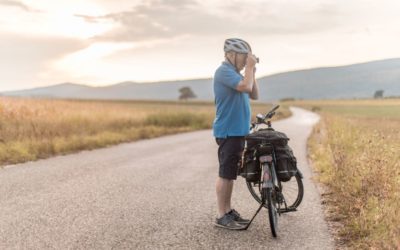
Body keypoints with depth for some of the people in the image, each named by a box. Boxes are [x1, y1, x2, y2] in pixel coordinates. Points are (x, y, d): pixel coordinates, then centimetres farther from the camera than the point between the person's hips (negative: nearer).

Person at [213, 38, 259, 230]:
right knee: (225, 173, -6)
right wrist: (250, 67, -13)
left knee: (231, 173, 13)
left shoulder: (235, 73, 17)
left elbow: (254, 95, 15)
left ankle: (228, 210, 21)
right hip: (228, 131, -10)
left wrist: (252, 71, 7)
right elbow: (245, 87, -27)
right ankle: (222, 216, 0)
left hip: (238, 131, 10)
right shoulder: (224, 71, -12)